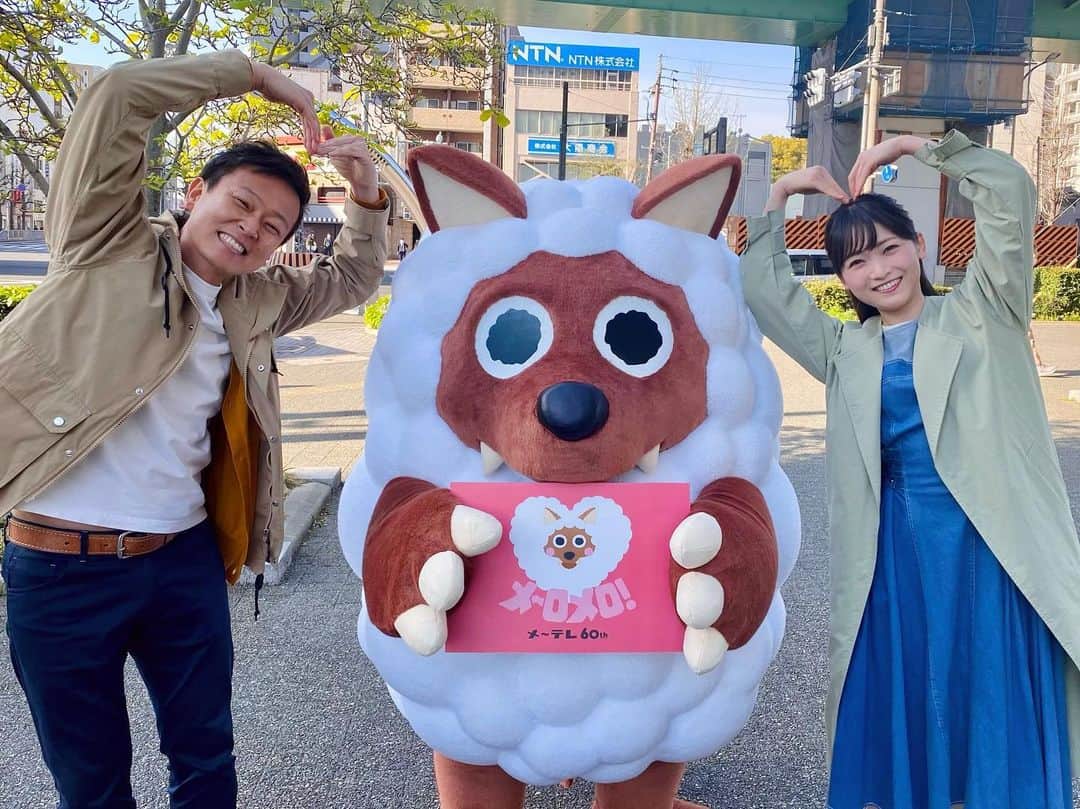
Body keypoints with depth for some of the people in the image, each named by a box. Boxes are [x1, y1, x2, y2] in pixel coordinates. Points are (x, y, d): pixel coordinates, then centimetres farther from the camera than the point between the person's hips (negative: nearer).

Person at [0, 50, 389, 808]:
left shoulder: (255, 302, 10)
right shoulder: (109, 244, -4)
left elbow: (352, 279, 23)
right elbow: (115, 97, -13)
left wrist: (368, 196, 5)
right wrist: (254, 74, -7)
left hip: (186, 559, 5)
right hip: (62, 565, -4)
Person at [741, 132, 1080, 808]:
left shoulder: (979, 314, 6)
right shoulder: (848, 352, 14)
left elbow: (1011, 191, -4)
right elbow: (763, 288, 14)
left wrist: (917, 146, -1)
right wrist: (780, 198, 12)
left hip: (993, 542, -3)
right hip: (898, 548, 3)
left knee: (999, 712, 3)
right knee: (899, 709, 6)